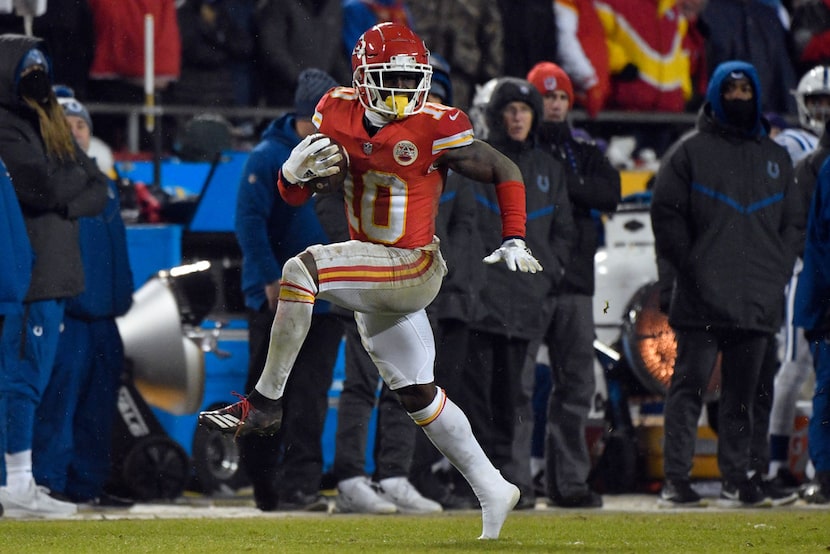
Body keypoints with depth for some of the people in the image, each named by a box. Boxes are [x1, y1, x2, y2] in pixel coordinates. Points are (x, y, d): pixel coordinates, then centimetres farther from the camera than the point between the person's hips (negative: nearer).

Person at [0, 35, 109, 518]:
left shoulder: (52, 128, 19)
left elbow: (98, 189, 13)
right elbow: (43, 185, -21)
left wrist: (66, 204, -7)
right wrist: (76, 175, -1)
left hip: (56, 273, 9)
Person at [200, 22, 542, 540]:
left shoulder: (434, 129, -14)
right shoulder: (338, 114, 1)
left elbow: (505, 172, -1)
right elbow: (294, 196, 5)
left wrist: (514, 241, -9)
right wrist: (296, 170, -18)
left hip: (413, 267, -7)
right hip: (375, 276, 7)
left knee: (303, 269, -27)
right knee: (418, 395, 14)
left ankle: (266, 401, -22)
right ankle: (493, 491, 27)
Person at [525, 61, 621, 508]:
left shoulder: (584, 154, 17)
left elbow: (610, 194, -1)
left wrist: (566, 183, -13)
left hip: (573, 279, 5)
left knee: (576, 383, 5)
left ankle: (570, 479, 10)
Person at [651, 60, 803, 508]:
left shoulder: (775, 157, 18)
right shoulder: (690, 151, 4)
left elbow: (793, 222, 19)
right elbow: (666, 214, 0)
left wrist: (777, 271, 6)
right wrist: (689, 268, -9)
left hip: (756, 299, 4)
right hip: (702, 298, -4)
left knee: (742, 392, 7)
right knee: (689, 384, -6)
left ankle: (737, 479, 10)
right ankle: (676, 479, -6)